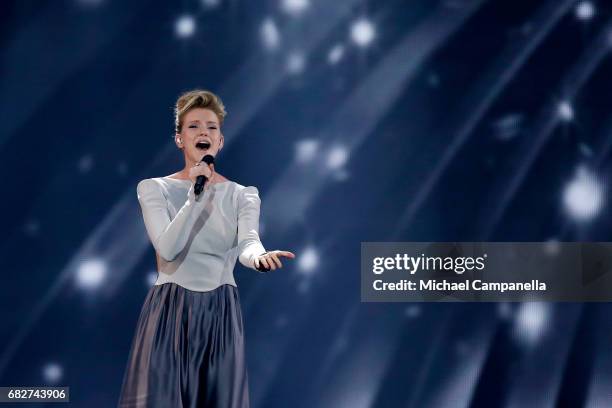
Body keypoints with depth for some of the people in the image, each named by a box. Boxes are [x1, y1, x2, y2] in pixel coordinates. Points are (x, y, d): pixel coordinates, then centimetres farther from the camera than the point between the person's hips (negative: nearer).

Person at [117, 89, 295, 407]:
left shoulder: (242, 195, 6)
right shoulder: (154, 188, 1)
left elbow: (247, 243, -14)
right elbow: (167, 248, -12)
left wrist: (260, 257, -37)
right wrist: (195, 195, -18)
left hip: (220, 311, 2)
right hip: (169, 310, -1)